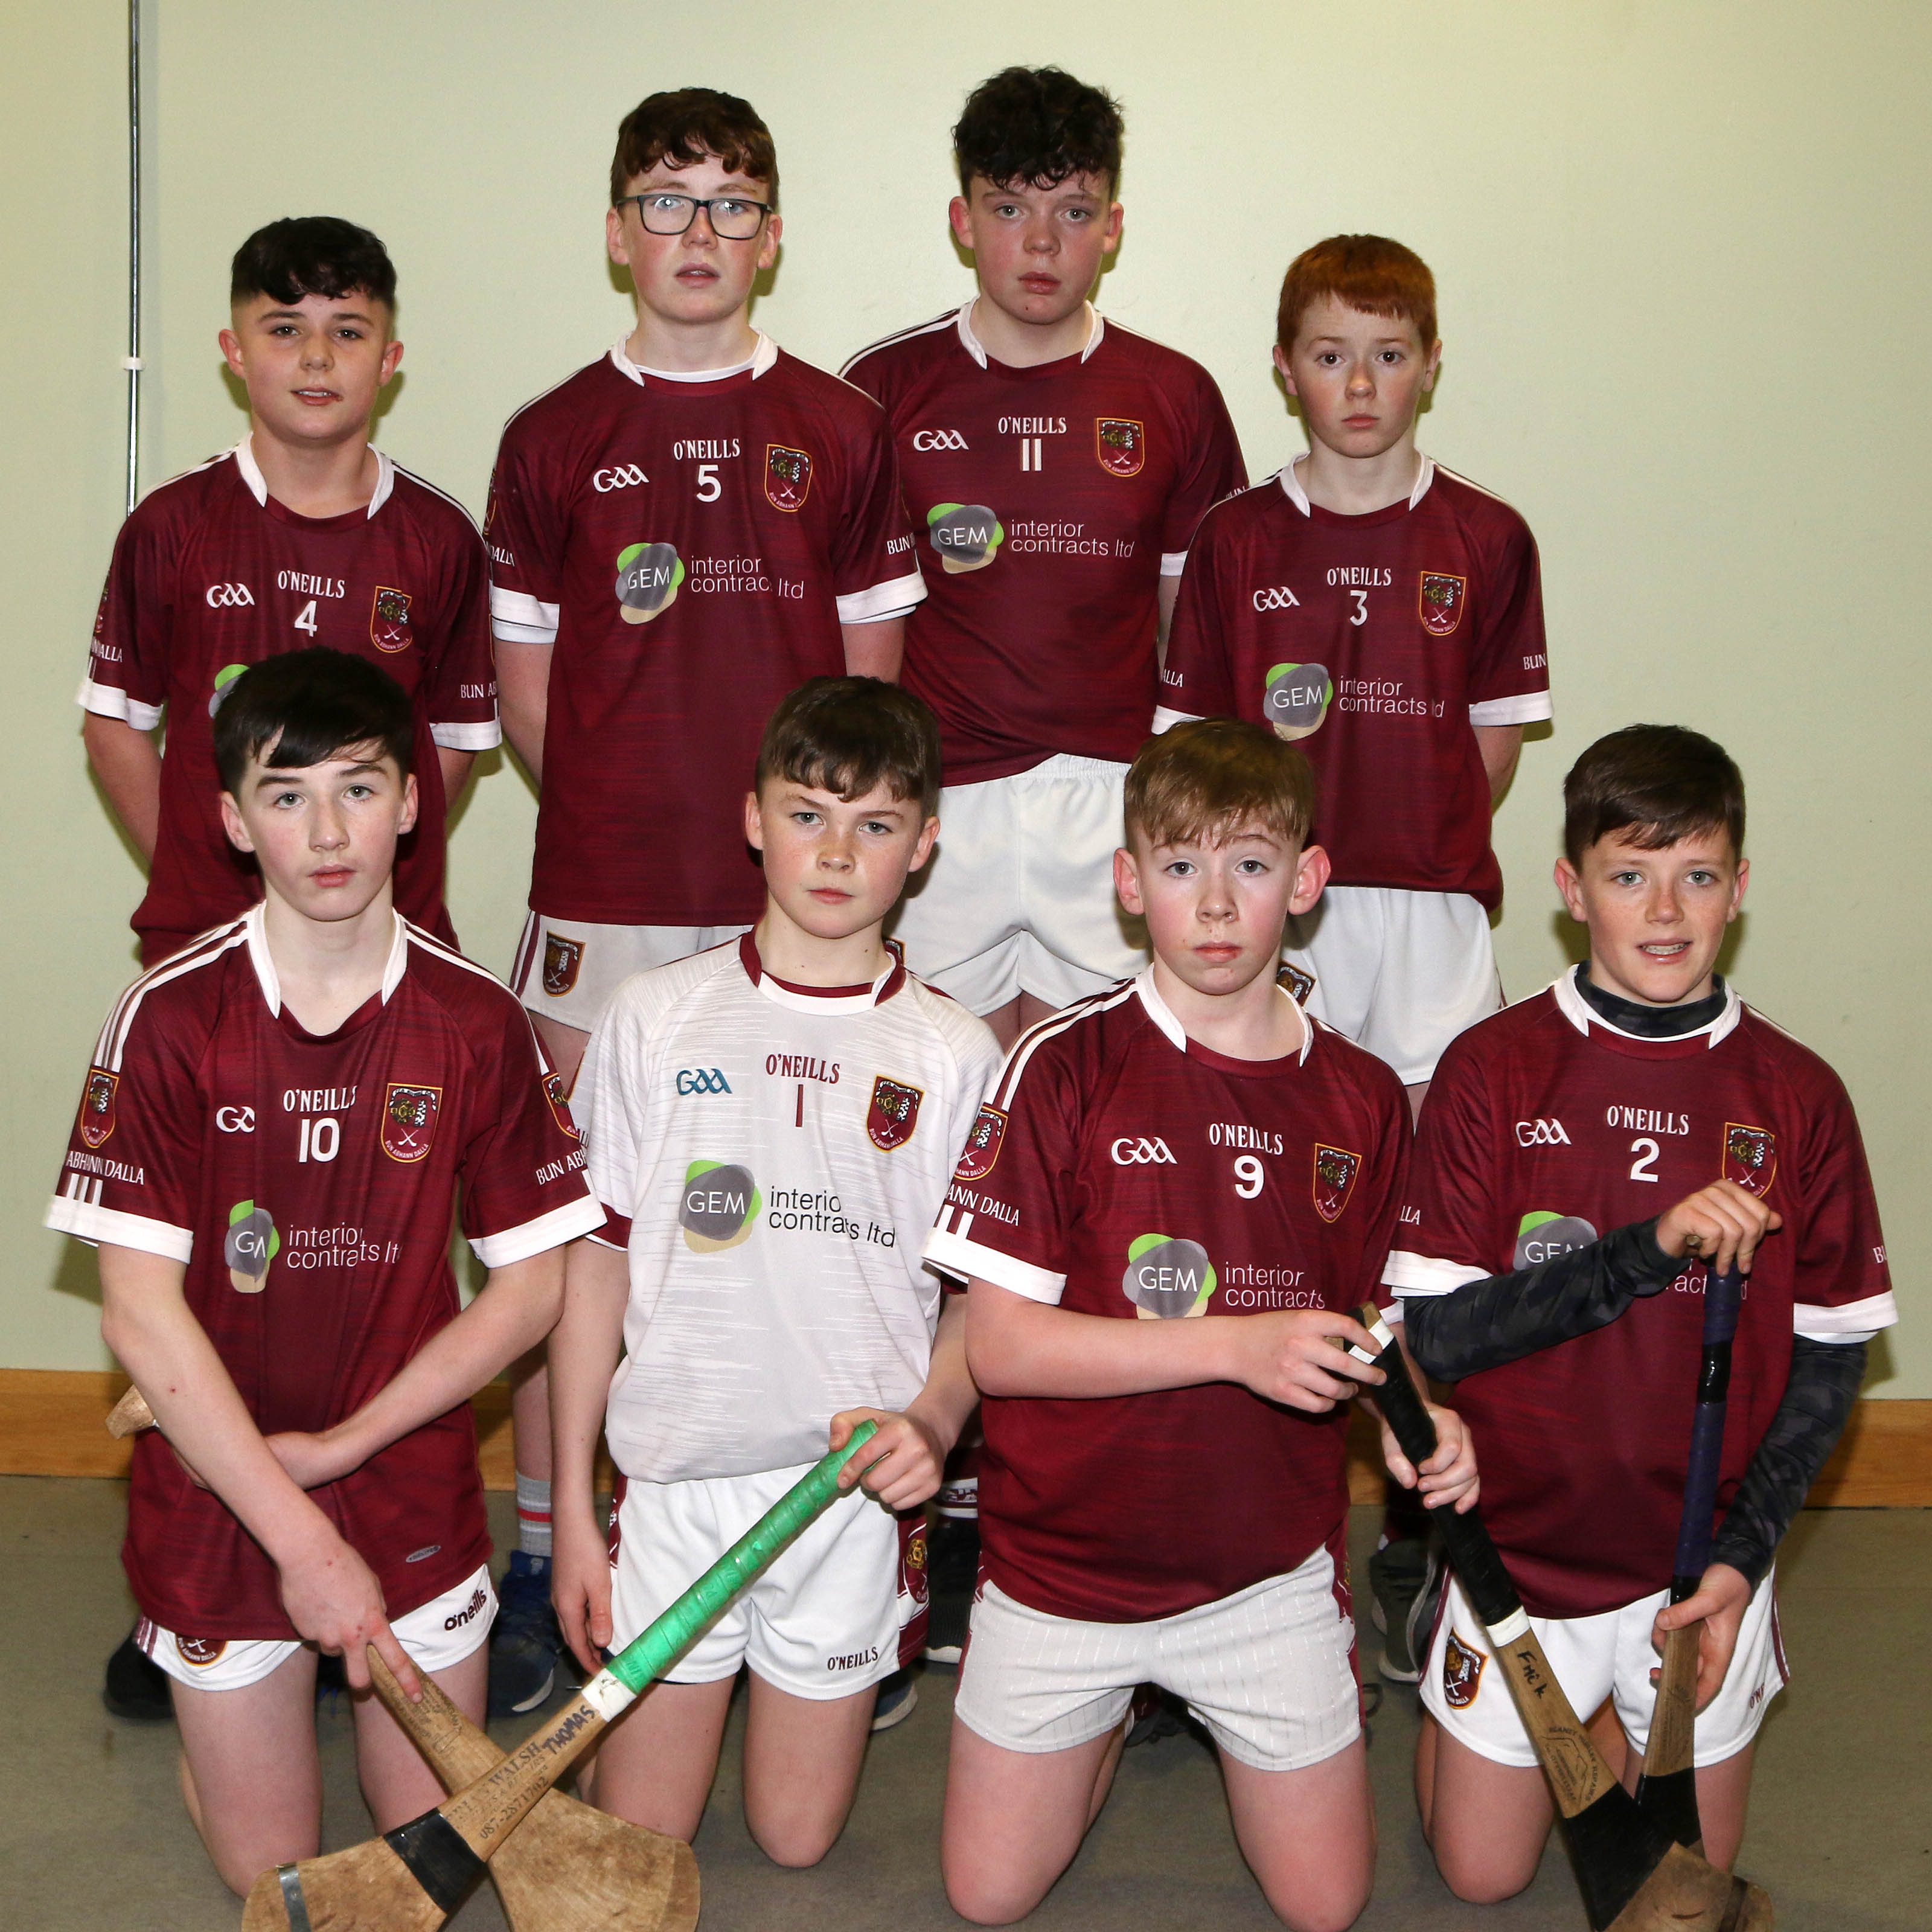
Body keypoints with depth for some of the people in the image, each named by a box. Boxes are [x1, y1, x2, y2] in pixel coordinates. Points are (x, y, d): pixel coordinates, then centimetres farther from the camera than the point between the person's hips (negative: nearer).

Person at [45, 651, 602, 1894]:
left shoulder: (476, 1023, -9)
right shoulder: (174, 1018, -14)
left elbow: (537, 1285, -5)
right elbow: (140, 1309, -16)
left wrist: (340, 1445, -13)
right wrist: (299, 1538, -19)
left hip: (413, 1493, 1)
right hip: (219, 1500, -1)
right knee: (269, 1871, 14)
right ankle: (193, 1676, 41)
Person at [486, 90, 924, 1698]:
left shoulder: (840, 431, 6)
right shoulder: (553, 437, 6)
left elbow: (872, 677, 7)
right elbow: (528, 688, 8)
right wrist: (623, 812, 2)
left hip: (789, 899, 0)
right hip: (601, 893, 0)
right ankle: (541, 1555, 18)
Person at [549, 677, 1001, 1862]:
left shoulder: (954, 1053, -1)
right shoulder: (657, 1018, 0)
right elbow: (597, 1267, 3)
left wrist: (930, 1424, -17)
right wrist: (572, 1507, 2)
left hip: (857, 1486, 0)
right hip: (677, 1469, 1)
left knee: (798, 1839, 10)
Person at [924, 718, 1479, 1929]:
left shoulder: (1362, 1099, -2)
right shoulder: (1066, 1068, -13)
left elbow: (1362, 1320, 10)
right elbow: (1000, 1345, -16)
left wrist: (1417, 1419, -12)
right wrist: (1239, 1345, -24)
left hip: (1270, 1567, 2)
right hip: (1065, 1557, -2)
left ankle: (1225, 1725, 35)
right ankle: (1114, 1720, 33)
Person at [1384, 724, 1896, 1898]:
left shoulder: (1797, 1095, -6)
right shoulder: (1494, 1070, -11)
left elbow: (1832, 1356, -2)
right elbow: (1437, 1333, -16)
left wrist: (1744, 1557, -12)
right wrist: (1651, 1249, -26)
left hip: (1702, 1561, 2)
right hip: (1523, 1540, -1)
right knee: (1481, 1876, 11)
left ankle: (1619, 1716, 40)